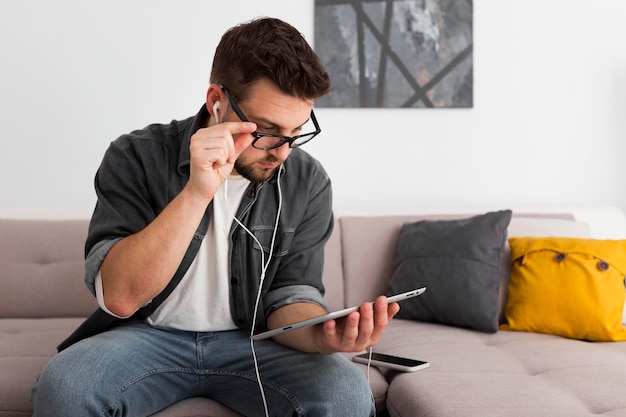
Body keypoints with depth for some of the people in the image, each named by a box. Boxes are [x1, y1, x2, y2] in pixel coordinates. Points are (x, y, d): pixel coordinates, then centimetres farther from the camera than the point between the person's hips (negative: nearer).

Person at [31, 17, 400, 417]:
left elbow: (291, 294, -6)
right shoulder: (137, 156, -13)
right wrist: (196, 192, -33)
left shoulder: (308, 182, -7)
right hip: (150, 336, -1)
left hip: (252, 341, 1)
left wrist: (322, 334, -31)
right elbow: (119, 298, -22)